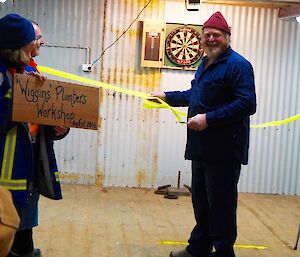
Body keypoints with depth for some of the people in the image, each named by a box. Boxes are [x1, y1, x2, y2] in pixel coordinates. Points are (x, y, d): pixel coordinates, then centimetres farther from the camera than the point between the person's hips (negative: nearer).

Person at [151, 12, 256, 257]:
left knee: (220, 203, -2)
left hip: (224, 150, -9)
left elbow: (247, 104, -23)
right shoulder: (205, 64, 17)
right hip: (203, 147, 9)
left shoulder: (237, 65, -12)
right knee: (201, 200, 16)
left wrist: (209, 119, -25)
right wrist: (167, 96, 30)